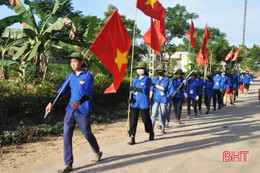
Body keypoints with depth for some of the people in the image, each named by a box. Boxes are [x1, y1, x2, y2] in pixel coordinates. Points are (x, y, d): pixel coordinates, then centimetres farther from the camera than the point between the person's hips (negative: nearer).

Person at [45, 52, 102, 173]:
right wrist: (51, 103, -6)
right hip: (70, 110, 5)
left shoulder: (88, 76, -8)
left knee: (87, 135, 11)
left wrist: (79, 102, -37)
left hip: (83, 112, -5)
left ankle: (97, 153, 40)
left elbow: (88, 94, -17)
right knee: (66, 136, -2)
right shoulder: (70, 76, 9)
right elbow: (62, 90, 7)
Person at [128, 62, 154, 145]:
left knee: (146, 119, 8)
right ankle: (132, 139, 0)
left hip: (144, 103, -4)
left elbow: (145, 90, -17)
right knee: (133, 120, -3)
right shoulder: (135, 79, 13)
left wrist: (135, 88, -15)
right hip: (135, 103, 5)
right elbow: (133, 90, 13)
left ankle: (151, 133, 35)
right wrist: (131, 97, -4)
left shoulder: (147, 79, -5)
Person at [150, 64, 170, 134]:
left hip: (163, 99, -1)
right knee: (153, 114, -8)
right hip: (155, 99, 2)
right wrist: (150, 98, 2)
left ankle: (163, 129, 20)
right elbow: (151, 89, 8)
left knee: (163, 114, 7)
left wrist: (154, 85, -11)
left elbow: (163, 88, -14)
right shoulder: (154, 78, 9)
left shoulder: (166, 79, 0)